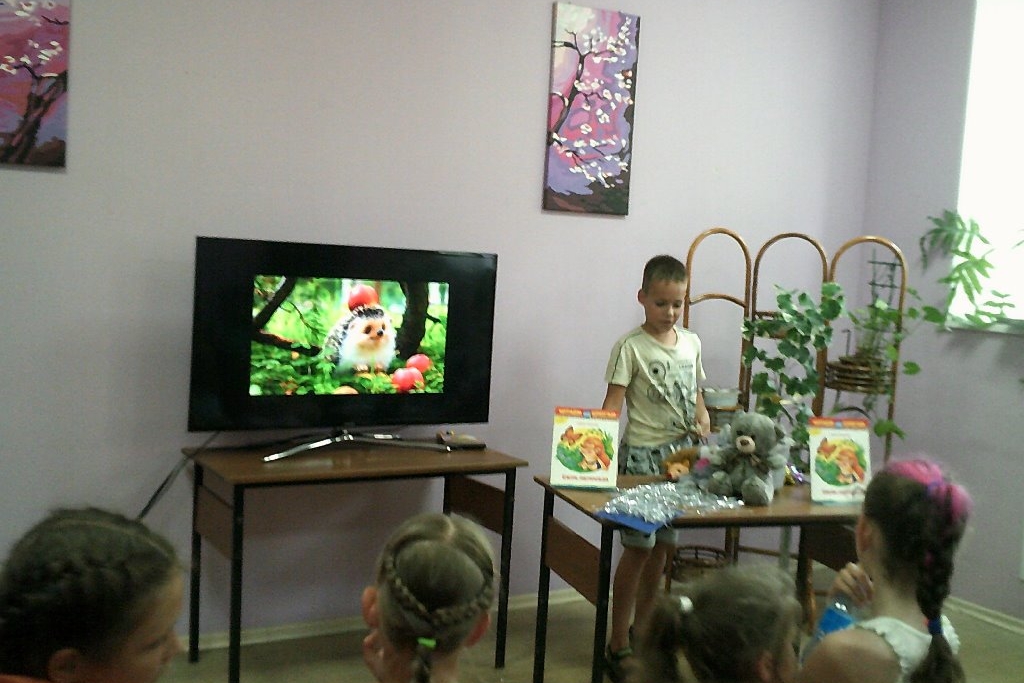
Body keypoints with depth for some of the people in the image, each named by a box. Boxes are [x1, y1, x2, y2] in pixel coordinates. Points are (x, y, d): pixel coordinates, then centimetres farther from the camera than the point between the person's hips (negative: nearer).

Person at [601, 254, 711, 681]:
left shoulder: (691, 343, 10)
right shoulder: (630, 347, -8)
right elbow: (613, 403, -14)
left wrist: (703, 419, -1)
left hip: (683, 453, 6)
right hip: (643, 453, -6)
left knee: (665, 544, 12)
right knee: (639, 546, -4)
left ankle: (641, 628, 29)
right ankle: (618, 645, 7)